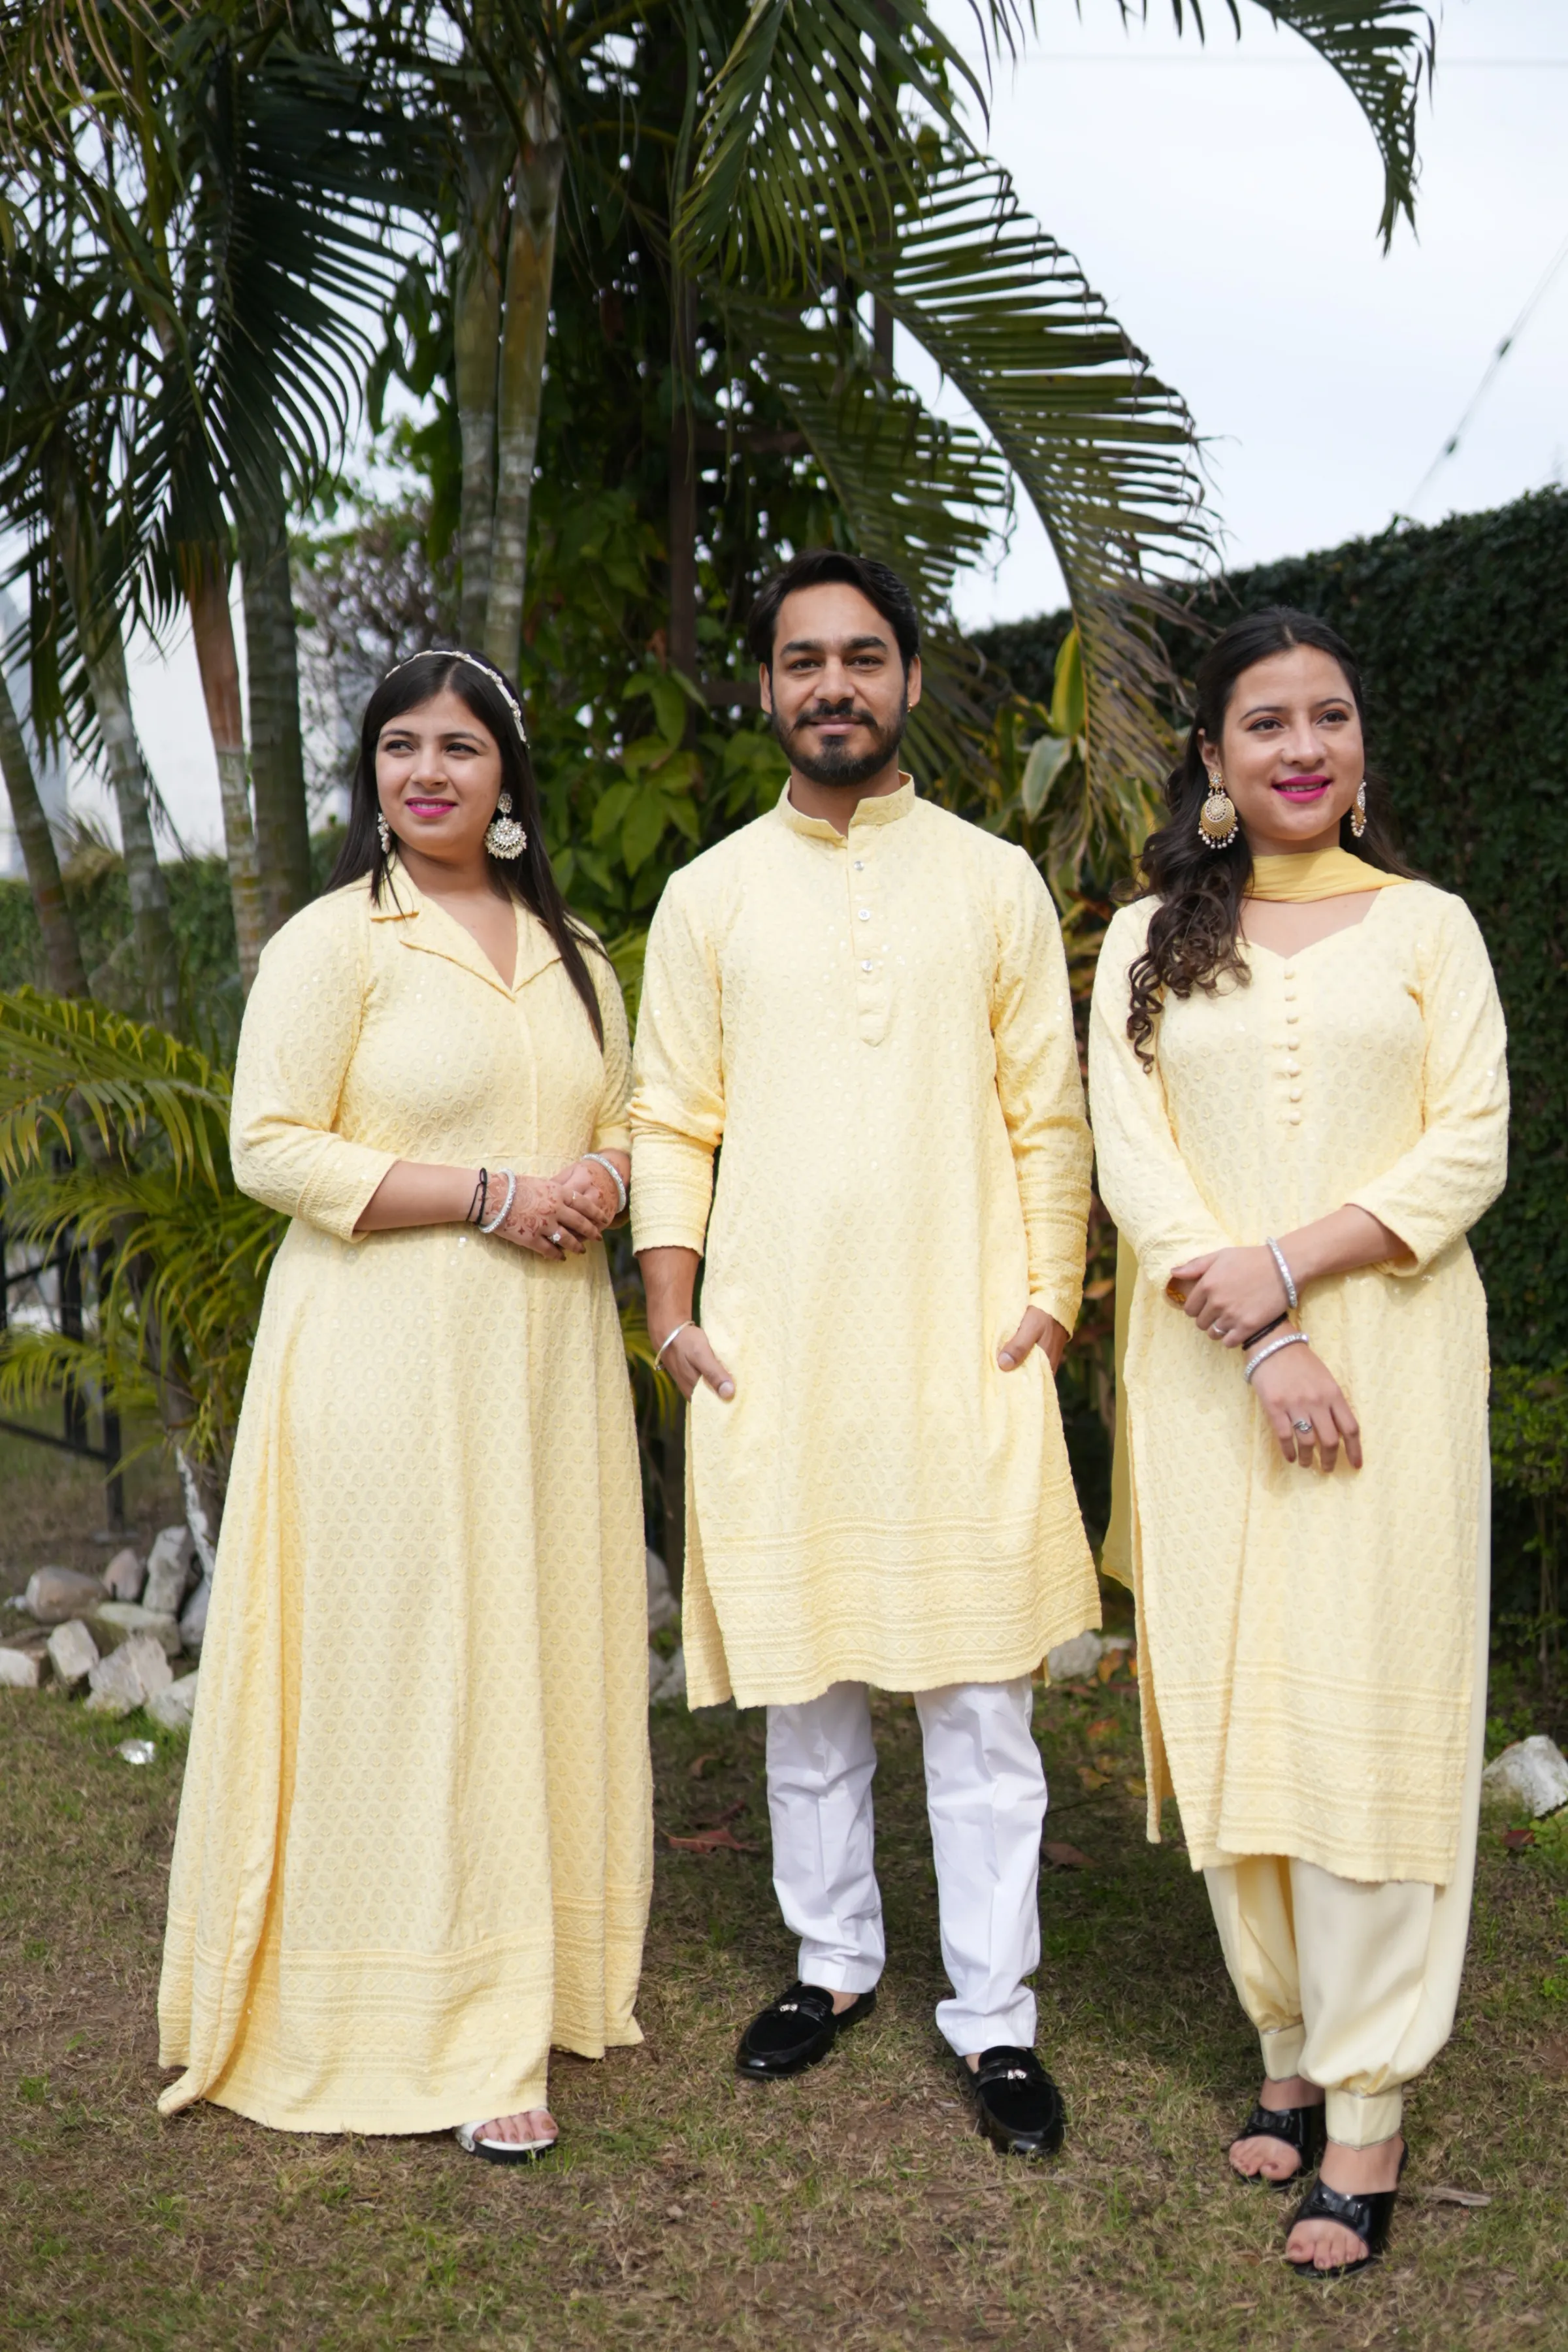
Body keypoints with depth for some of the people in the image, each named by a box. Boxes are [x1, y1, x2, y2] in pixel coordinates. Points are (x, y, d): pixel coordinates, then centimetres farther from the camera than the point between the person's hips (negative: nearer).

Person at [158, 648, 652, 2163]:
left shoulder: (571, 954, 15)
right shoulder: (332, 942, -5)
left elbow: (623, 1118, 25)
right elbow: (270, 1147, -11)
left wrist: (604, 1178, 0)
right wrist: (485, 1195, -16)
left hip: (549, 1354, 6)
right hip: (392, 1356, -6)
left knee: (546, 1650, 10)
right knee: (411, 1666, -3)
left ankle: (538, 1971, 25)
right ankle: (447, 2029, 9)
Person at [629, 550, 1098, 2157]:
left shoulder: (995, 882, 6)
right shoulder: (709, 894, 8)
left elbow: (1047, 1112, 5)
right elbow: (670, 1118, 6)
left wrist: (1050, 1300, -2)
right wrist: (671, 1310, -2)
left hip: (962, 1346, -1)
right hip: (772, 1349, 1)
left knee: (977, 1693, 1)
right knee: (802, 1678, 11)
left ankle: (993, 2015, 12)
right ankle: (832, 1960, 28)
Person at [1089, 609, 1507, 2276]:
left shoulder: (1425, 926, 8)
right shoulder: (1150, 941, 10)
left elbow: (1473, 1143, -1)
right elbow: (1130, 1158, 1)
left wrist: (1294, 1262, -14)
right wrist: (1261, 1343, -11)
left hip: (1390, 1348, -1)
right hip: (1206, 1372, 2)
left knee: (1366, 1707, -4)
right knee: (1228, 1700, 4)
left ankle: (1368, 2107, 4)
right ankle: (1287, 2044, 19)